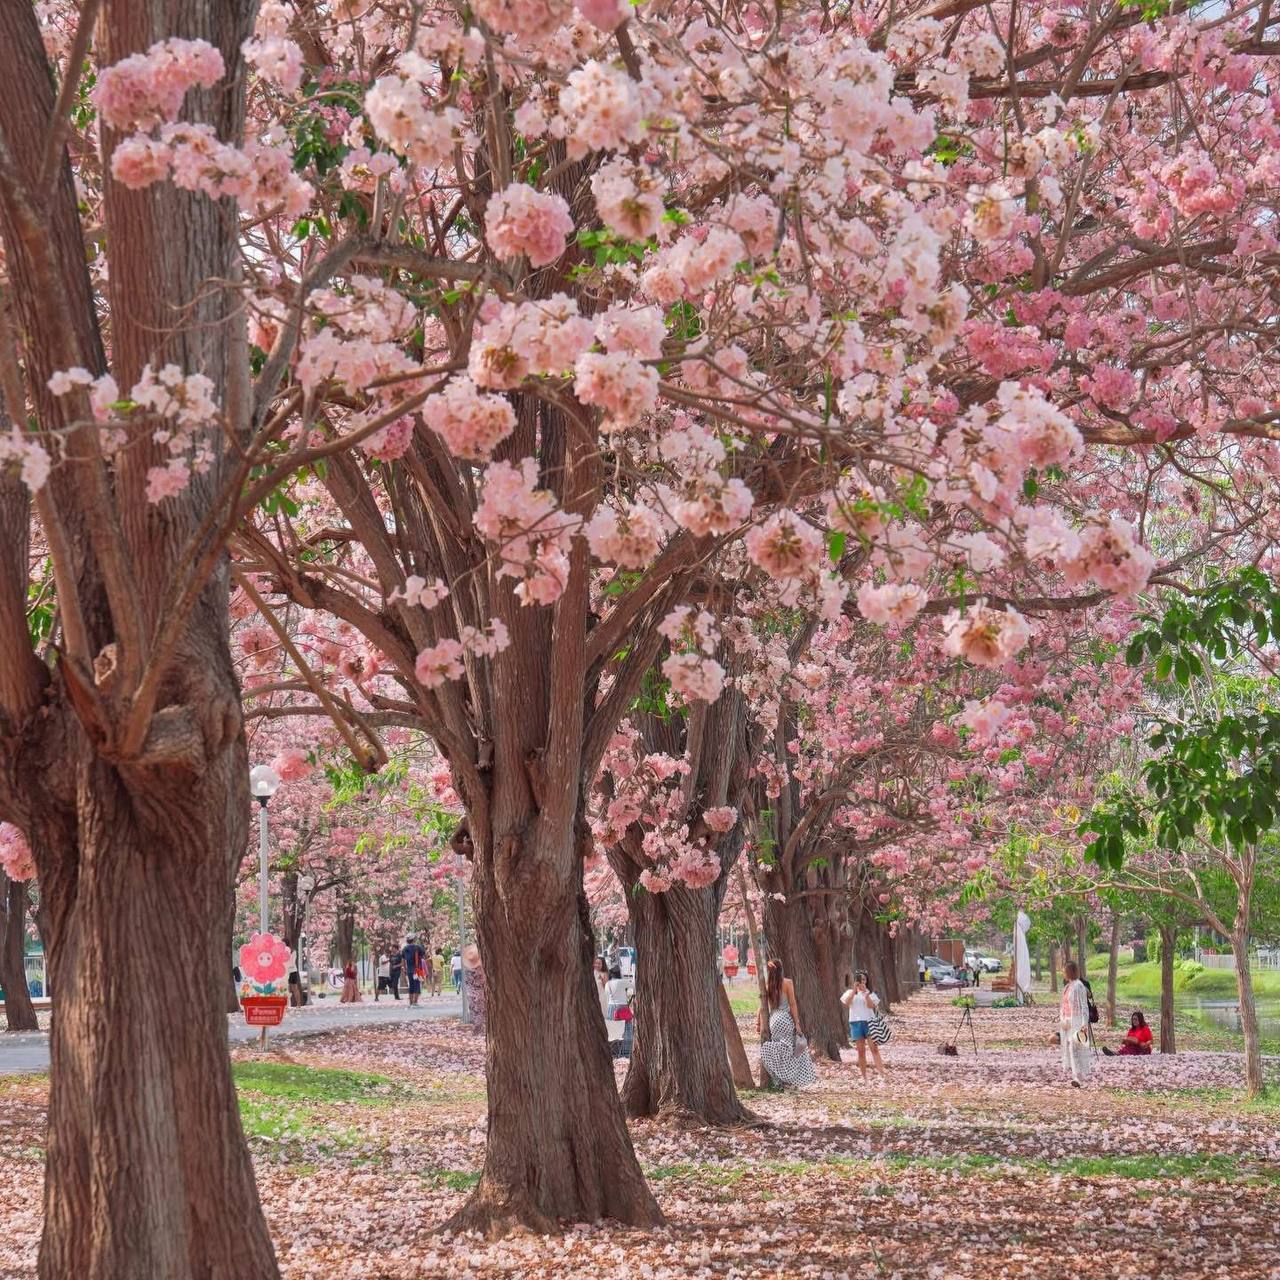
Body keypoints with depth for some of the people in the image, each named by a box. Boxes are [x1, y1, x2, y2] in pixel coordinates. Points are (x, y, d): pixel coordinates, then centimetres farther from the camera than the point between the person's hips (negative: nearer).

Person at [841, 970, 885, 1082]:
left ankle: (881, 1073, -22)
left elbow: (871, 1005, -7)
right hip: (856, 1022, 1)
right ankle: (864, 1076, 7)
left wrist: (865, 992, -12)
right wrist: (854, 990, -10)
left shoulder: (870, 992, 9)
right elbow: (846, 1003, -7)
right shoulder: (850, 992, 12)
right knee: (861, 1050, 3)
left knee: (874, 1048, -13)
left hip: (869, 1021, -1)